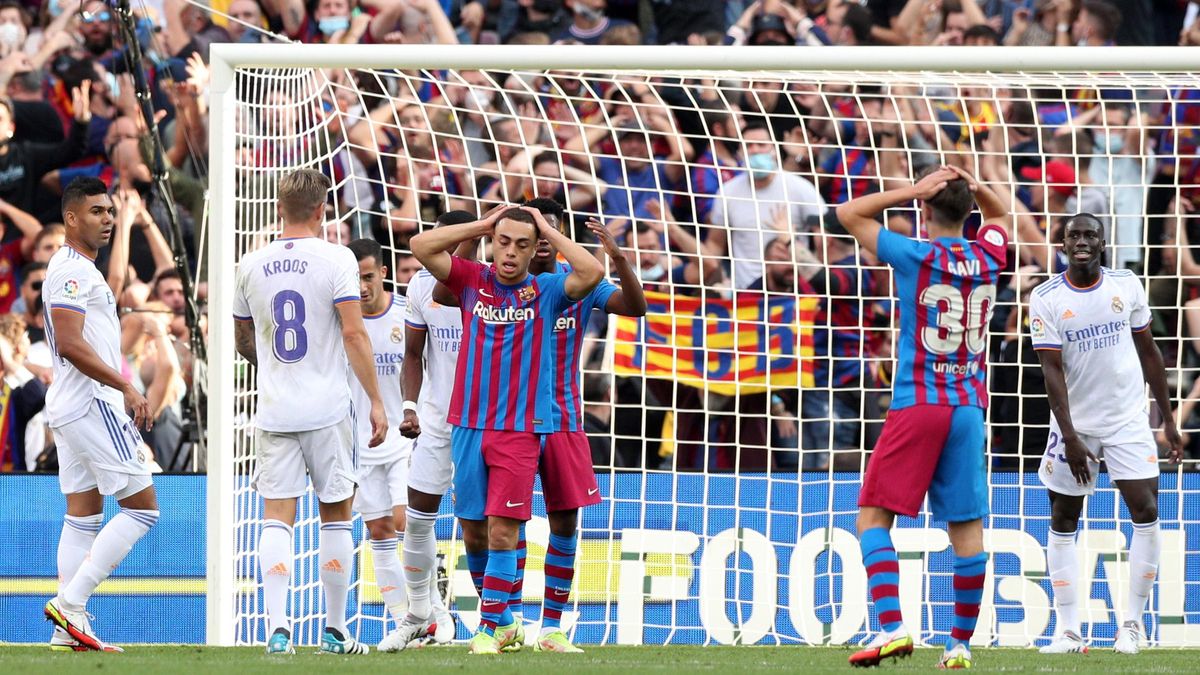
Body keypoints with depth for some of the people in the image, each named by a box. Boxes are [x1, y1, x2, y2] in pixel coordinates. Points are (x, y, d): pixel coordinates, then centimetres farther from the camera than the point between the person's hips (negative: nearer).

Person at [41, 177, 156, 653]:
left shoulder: (80, 269, 19)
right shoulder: (72, 270, -13)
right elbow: (70, 345, -22)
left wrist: (120, 392, 22)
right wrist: (126, 387, -20)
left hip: (71, 407, 10)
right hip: (92, 402, -10)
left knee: (83, 514, 8)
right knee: (142, 507, -9)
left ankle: (69, 629, 6)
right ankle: (69, 603, -13)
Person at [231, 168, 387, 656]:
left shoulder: (252, 266, 5)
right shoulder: (335, 259, -6)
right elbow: (354, 333, -13)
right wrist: (376, 402, -8)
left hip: (274, 412, 2)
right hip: (328, 409, -2)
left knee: (276, 516, 0)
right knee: (335, 515, 9)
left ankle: (277, 628, -14)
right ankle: (334, 630, 13)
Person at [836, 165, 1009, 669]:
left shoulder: (918, 258, -8)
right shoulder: (988, 258, 5)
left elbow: (849, 214, 1)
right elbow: (1000, 213, 29)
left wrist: (912, 190, 0)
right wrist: (973, 187, 9)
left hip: (916, 405, -5)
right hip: (969, 409, 5)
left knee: (873, 516, -1)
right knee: (967, 527, 6)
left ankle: (891, 627, -17)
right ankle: (961, 643, 8)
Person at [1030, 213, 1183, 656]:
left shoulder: (1127, 286, -1)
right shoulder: (1046, 299, -8)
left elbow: (1148, 353, 7)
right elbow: (1053, 371, -12)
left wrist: (1168, 419, 7)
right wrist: (1070, 437, -20)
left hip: (1128, 421, 1)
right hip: (1076, 423, -1)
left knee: (1146, 514, -10)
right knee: (1063, 523, 2)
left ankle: (1132, 624, 0)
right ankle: (1069, 631, 9)